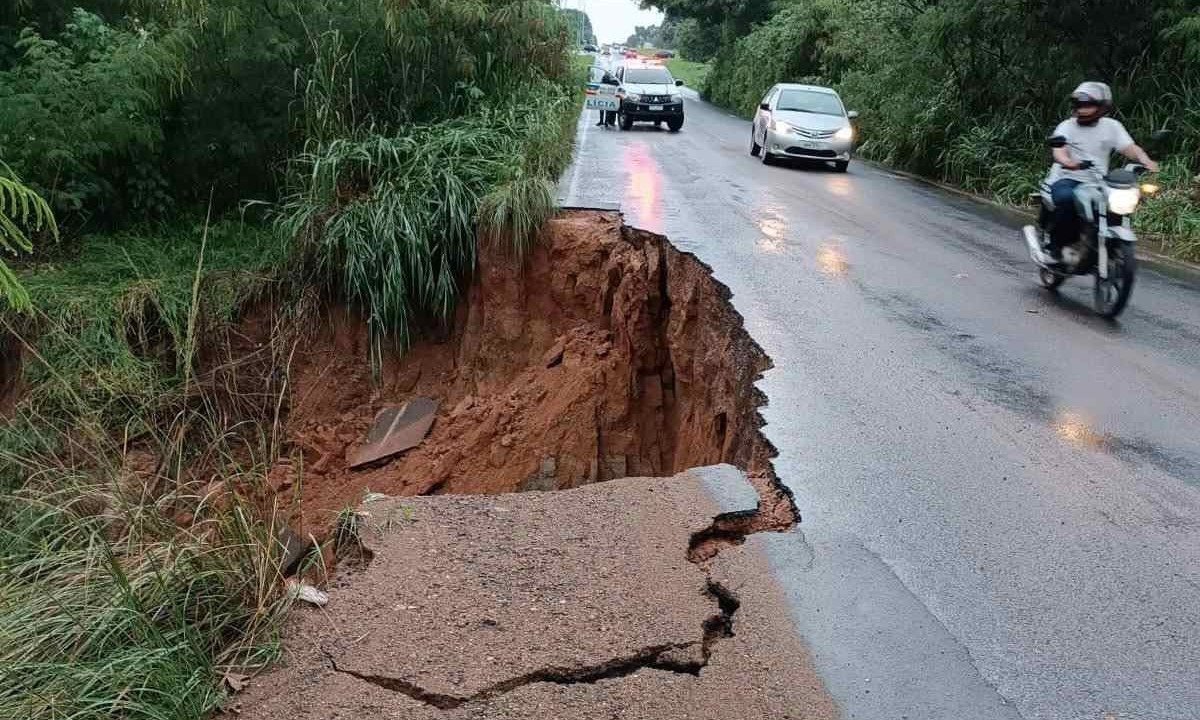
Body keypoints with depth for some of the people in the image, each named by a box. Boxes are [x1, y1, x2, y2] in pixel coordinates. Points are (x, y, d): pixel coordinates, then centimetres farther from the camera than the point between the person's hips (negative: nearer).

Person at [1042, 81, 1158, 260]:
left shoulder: (1112, 126, 10)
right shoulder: (1066, 126, 1)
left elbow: (1130, 147, 0)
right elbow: (1059, 151, -17)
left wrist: (1145, 160, -21)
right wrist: (1068, 162, -41)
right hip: (1066, 179, -4)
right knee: (1067, 198, -36)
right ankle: (1057, 243, -17)